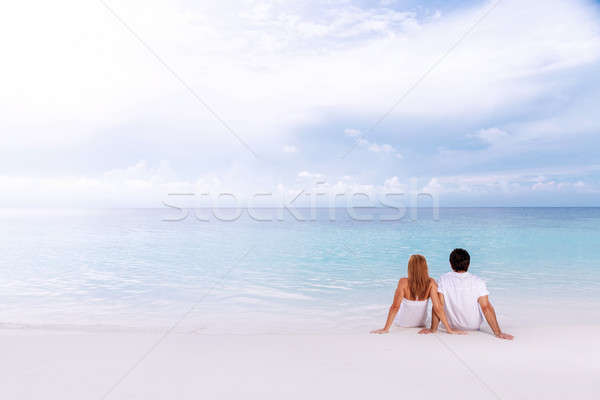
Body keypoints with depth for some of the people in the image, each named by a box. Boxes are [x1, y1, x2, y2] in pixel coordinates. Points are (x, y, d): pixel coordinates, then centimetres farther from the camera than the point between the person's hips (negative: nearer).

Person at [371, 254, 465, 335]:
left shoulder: (403, 282, -30)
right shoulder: (431, 283, -25)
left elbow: (395, 307, -32)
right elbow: (437, 307, -28)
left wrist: (386, 328, -29)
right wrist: (449, 329, -21)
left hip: (403, 323, -1)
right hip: (421, 323, 1)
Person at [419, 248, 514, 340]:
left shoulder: (444, 280, -18)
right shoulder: (478, 282, -19)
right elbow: (486, 308, -21)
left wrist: (433, 329, -16)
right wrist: (498, 332, -15)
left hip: (451, 327, 0)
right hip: (474, 328, 0)